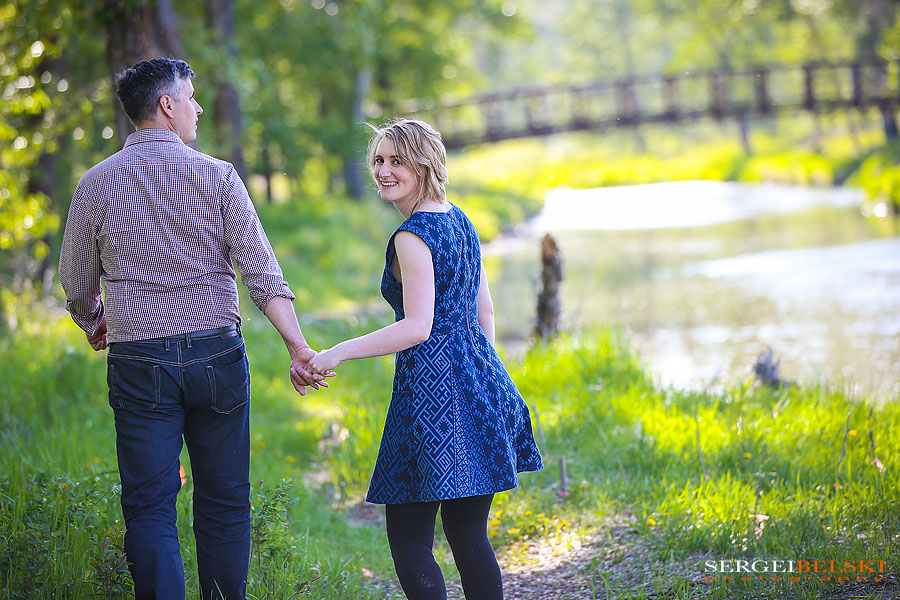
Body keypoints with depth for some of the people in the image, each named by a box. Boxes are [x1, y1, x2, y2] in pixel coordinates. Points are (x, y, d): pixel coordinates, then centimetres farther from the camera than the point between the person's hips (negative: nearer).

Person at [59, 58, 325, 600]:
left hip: (138, 363, 1)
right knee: (224, 502, 10)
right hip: (215, 352, 0)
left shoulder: (97, 184, 2)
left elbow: (77, 286, 11)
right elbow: (262, 271, -9)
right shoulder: (216, 176, -2)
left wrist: (94, 327, 31)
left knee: (149, 506, 3)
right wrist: (298, 347, -8)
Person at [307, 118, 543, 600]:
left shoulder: (413, 237, -12)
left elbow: (417, 327, -19)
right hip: (478, 383, 9)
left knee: (409, 540, -3)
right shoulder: (459, 220, 14)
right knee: (470, 538, 12)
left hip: (432, 393, -9)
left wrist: (337, 353, -16)